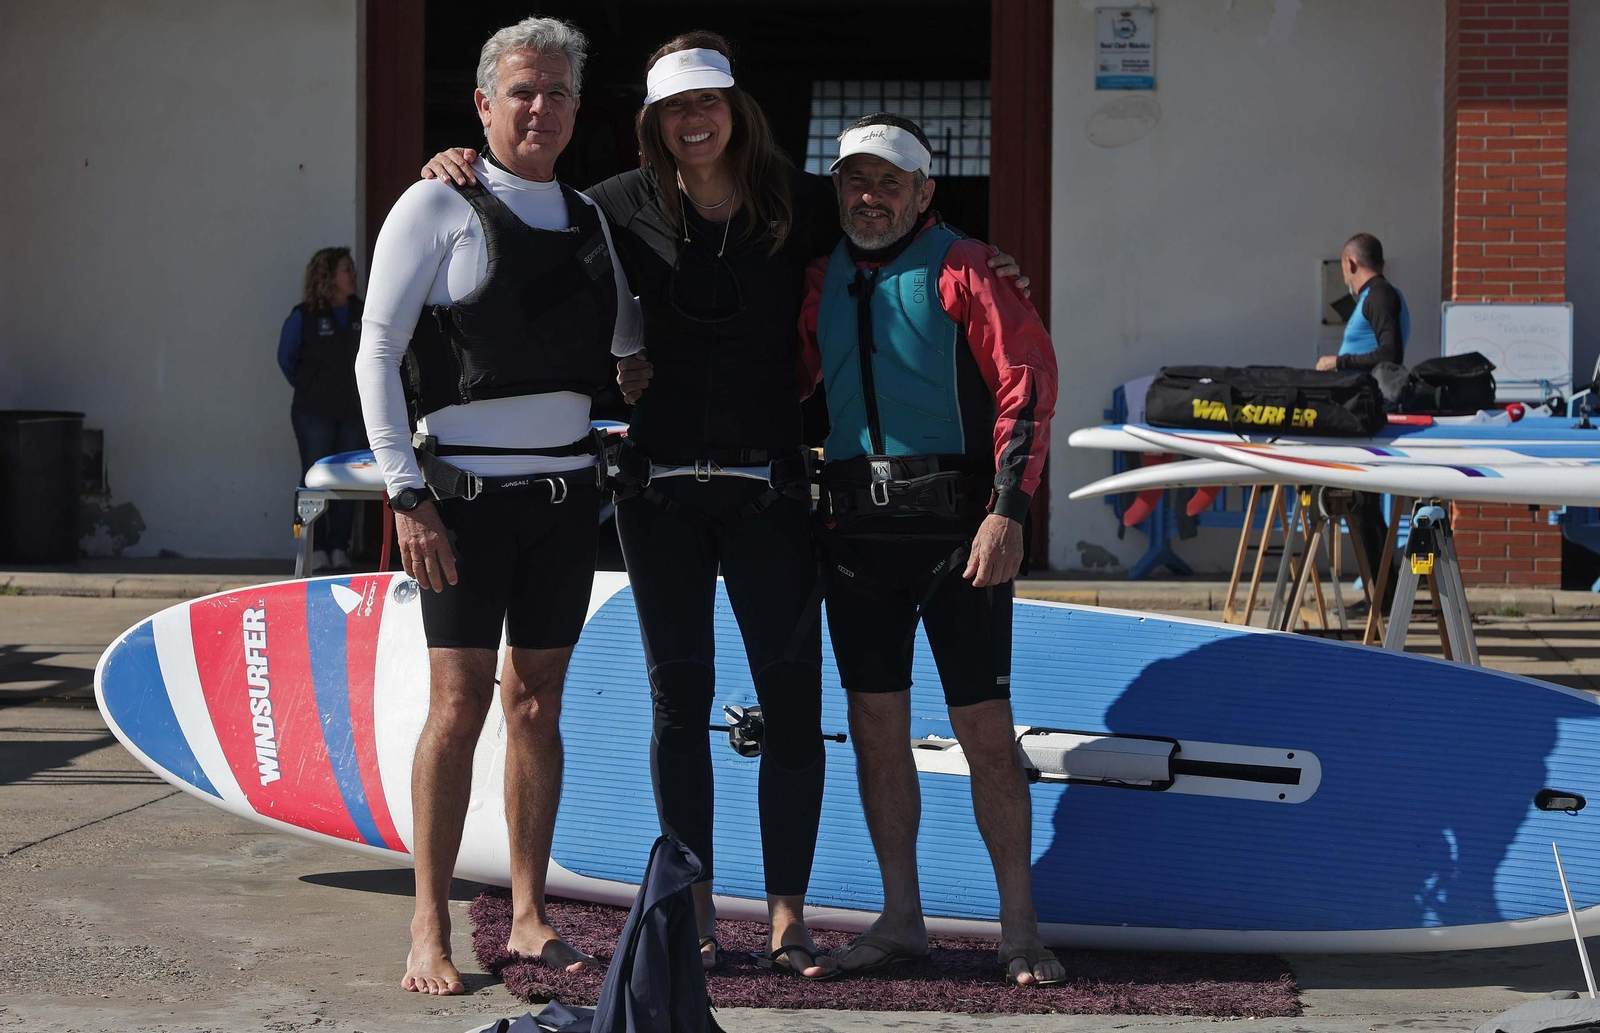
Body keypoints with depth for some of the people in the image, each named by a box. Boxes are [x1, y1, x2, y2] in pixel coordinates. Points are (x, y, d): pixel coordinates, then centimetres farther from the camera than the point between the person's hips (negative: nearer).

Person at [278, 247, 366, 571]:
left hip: (353, 412, 3)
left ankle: (339, 547, 8)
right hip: (314, 413, -3)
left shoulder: (361, 313, 5)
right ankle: (317, 548, 2)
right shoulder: (304, 316, -5)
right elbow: (286, 358, 8)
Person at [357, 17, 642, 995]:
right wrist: (408, 493, -14)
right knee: (460, 701, -6)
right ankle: (431, 927, 3)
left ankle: (529, 914, 17)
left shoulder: (588, 216, 14)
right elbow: (378, 351, -8)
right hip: (468, 492, -5)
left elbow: (630, 336, 30)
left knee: (538, 702, 9)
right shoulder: (440, 206, -4)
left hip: (566, 488, 5)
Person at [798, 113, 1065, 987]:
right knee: (876, 728, 7)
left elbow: (1027, 383, -8)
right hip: (855, 530, 5)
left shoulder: (965, 270, -2)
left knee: (985, 730, -2)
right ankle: (901, 918, 19)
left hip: (956, 529, -5)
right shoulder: (820, 282, 13)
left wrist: (1007, 511, -14)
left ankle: (1019, 928, 7)